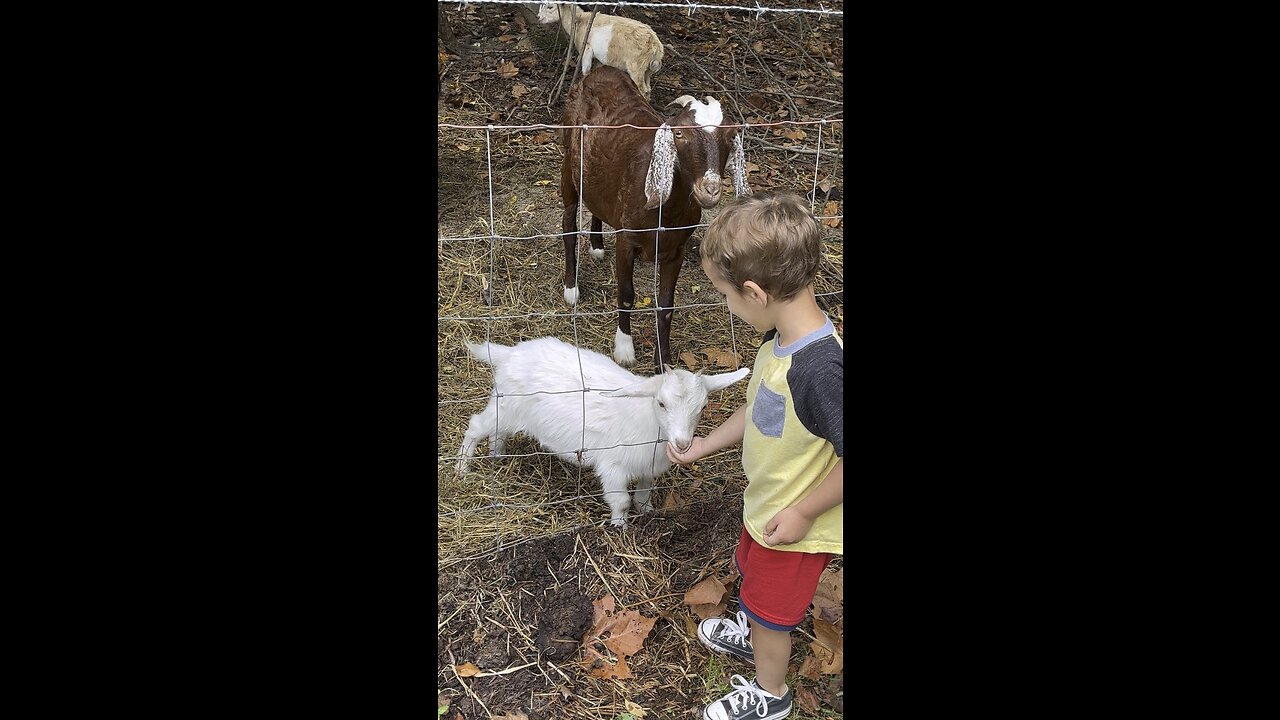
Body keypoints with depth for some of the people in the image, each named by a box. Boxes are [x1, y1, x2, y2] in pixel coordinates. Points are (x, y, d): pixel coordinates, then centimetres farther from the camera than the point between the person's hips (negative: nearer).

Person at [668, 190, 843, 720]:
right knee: (751, 570, 33)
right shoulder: (783, 339, -10)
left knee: (770, 609, 18)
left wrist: (803, 513, -22)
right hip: (765, 504, 8)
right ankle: (752, 635, 64)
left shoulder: (820, 369, -39)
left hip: (797, 526, -8)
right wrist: (706, 446, 15)